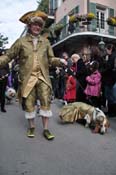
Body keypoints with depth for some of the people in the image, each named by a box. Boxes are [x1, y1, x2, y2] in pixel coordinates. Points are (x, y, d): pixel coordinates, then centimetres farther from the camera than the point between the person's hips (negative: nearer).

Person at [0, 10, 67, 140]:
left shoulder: (45, 42, 9)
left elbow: (50, 59, 9)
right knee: (28, 104, 6)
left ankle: (46, 129, 12)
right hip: (27, 78, -1)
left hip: (43, 77, 2)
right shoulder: (21, 41, 2)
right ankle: (31, 127, 27)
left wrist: (59, 61, -10)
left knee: (46, 102, -2)